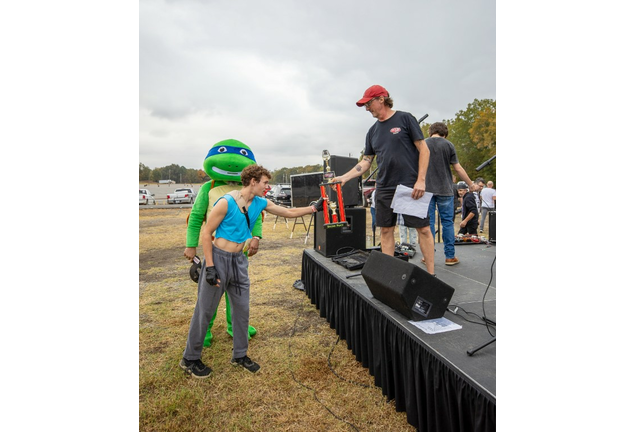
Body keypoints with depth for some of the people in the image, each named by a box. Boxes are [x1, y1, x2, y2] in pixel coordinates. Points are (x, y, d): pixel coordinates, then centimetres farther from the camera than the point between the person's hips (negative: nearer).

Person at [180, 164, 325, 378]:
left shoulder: (260, 203, 2)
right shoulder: (226, 202, -17)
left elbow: (289, 212, 11)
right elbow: (206, 233, -13)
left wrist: (314, 207, 6)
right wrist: (209, 267, -17)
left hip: (239, 261, 7)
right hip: (218, 258, -6)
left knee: (242, 309, 11)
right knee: (205, 310, 5)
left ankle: (240, 355, 28)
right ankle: (190, 359, 23)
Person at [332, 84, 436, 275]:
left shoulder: (404, 118, -1)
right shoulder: (373, 131, 14)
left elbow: (424, 149, -4)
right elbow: (366, 162, 14)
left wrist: (421, 180, -12)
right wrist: (344, 177, 3)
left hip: (410, 186, -5)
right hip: (384, 188, 5)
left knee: (423, 228, -2)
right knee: (386, 230, 6)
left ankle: (431, 274, 7)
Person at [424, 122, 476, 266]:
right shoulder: (448, 145, -1)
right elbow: (458, 168, -1)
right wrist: (471, 184, 9)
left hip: (427, 189, 1)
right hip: (445, 190, -1)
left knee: (428, 222, 4)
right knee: (447, 222, 5)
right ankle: (450, 256, 9)